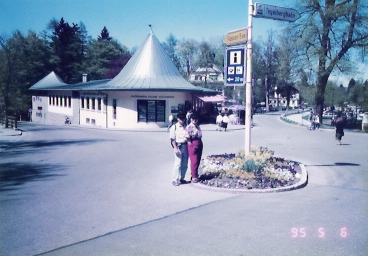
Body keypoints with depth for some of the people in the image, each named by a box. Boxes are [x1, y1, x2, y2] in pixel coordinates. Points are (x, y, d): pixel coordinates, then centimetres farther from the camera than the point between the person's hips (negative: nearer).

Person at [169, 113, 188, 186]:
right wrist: (175, 148, -13)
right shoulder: (174, 127, -1)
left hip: (185, 146, 5)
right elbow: (172, 139, -5)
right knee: (178, 164, -7)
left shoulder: (185, 127, 12)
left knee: (185, 164, 8)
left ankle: (181, 178, 22)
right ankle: (175, 180, 0)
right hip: (178, 146, -5)